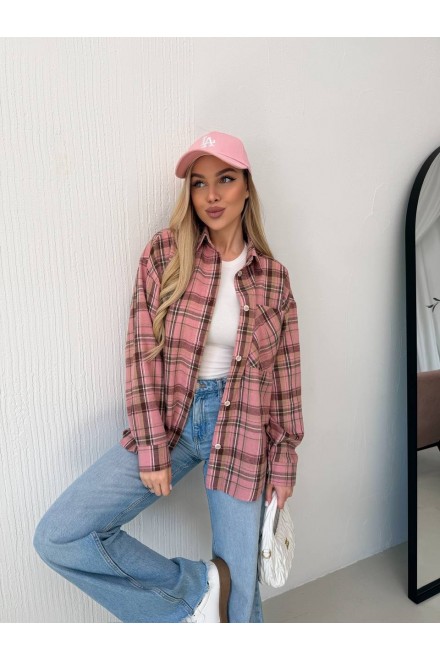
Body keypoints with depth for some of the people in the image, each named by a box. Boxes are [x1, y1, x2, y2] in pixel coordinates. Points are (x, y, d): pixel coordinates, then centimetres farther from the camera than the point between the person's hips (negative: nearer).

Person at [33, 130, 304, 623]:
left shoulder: (273, 276, 1)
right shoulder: (164, 253, -3)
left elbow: (285, 376, 4)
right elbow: (142, 353, -5)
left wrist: (283, 465, 4)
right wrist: (152, 448, -9)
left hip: (241, 430, 0)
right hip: (171, 421, 1)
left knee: (240, 580, 9)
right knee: (57, 536, -10)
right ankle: (195, 586, 7)